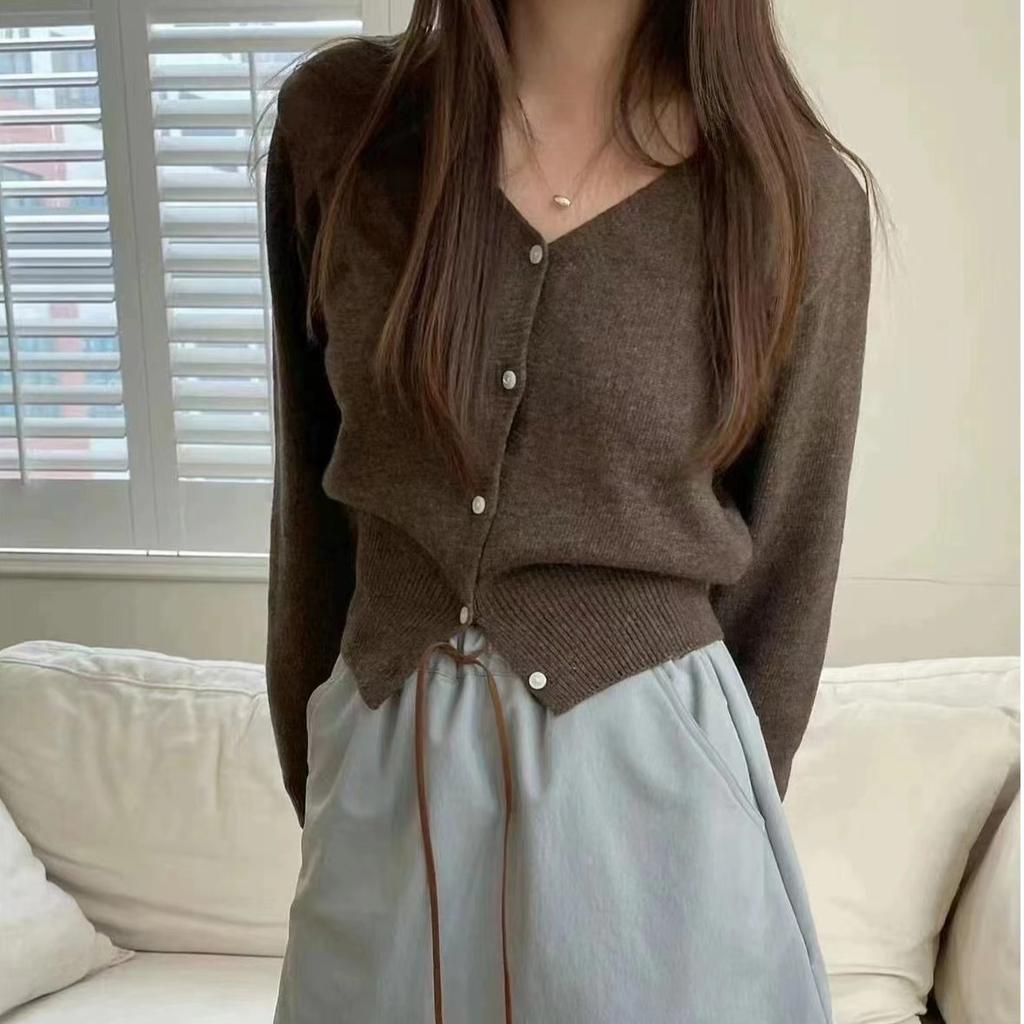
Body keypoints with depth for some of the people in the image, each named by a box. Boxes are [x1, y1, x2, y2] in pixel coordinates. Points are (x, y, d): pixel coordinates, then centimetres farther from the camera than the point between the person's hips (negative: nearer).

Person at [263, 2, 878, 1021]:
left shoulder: (800, 193, -10)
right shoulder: (335, 117, -5)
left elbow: (786, 570, -1)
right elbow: (312, 489, 3)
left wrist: (728, 818, 7)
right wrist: (313, 773, 9)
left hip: (645, 772, -2)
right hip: (381, 773, 3)